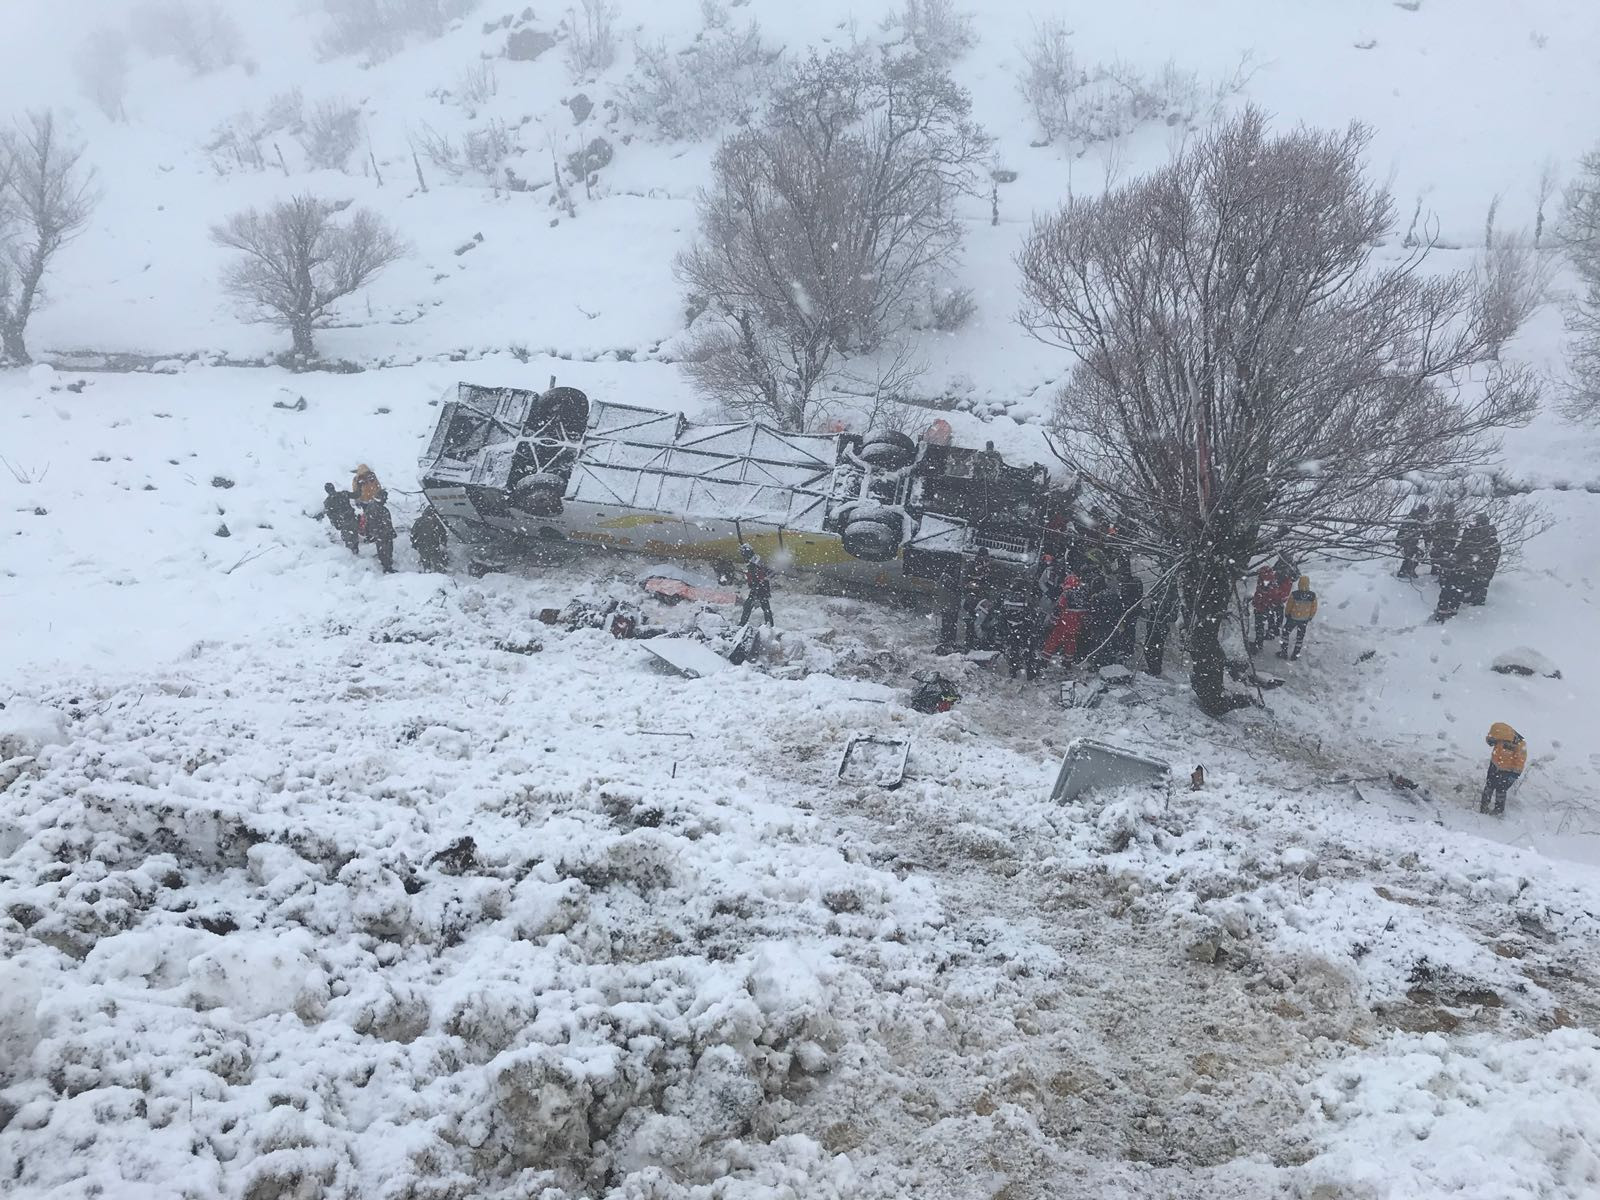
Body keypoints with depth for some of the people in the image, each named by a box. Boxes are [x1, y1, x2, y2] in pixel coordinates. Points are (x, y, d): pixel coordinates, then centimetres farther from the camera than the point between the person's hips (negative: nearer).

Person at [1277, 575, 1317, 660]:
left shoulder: (1294, 594, -26)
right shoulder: (1312, 596, -19)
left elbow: (1288, 606, -12)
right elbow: (1314, 609, -5)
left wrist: (1286, 615, 9)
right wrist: (1310, 617, 14)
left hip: (1293, 618, -2)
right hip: (1304, 620, 2)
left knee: (1285, 633, 19)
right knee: (1300, 637, 20)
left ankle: (1284, 653, 24)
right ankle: (1295, 655, 30)